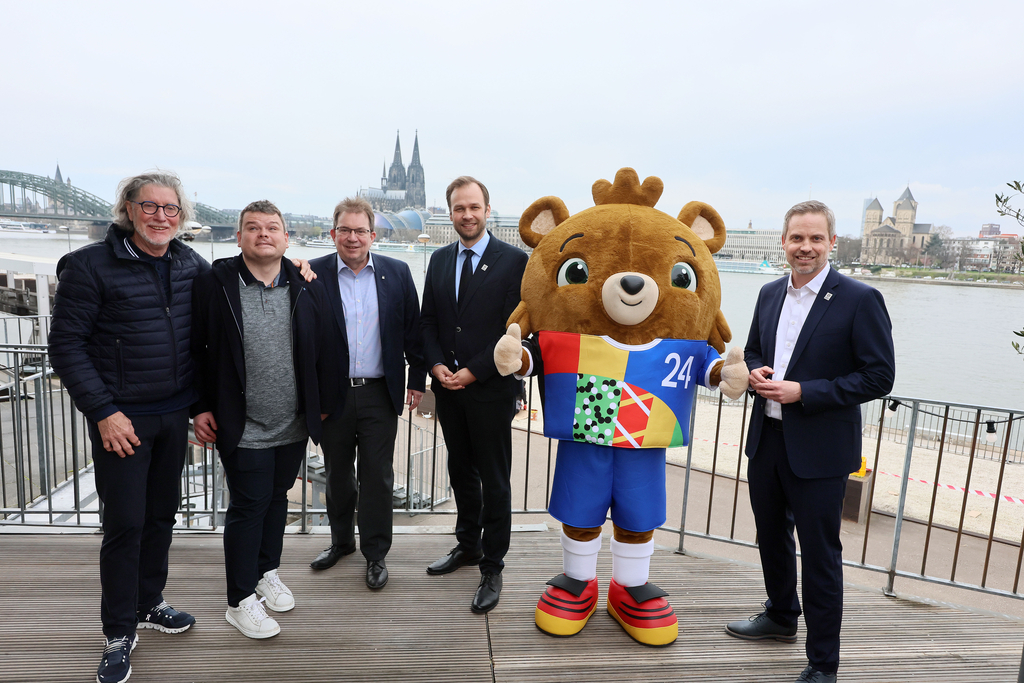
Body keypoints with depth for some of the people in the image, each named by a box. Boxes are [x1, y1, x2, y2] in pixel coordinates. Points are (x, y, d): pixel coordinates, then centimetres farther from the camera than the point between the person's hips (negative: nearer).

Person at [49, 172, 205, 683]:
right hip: (122, 419, -4)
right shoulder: (91, 266, -11)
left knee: (162, 514, 16)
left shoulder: (191, 265, 3)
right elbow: (66, 345, -11)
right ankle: (120, 633, 22)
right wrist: (103, 411, -16)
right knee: (125, 524, 3)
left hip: (175, 414, 5)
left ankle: (148, 604, 36)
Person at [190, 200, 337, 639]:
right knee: (248, 506, 4)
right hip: (243, 428, -3)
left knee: (277, 498, 18)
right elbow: (196, 351, -4)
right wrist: (201, 409, -5)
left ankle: (266, 571, 40)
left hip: (294, 425, 4)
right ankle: (240, 601, 21)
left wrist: (323, 405, 5)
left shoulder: (307, 288, 1)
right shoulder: (213, 284, -7)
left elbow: (323, 351, 5)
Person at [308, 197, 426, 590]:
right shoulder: (314, 274, -2)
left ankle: (375, 553, 22)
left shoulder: (397, 273, 1)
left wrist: (417, 380, 3)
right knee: (337, 473, 16)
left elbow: (412, 330, 4)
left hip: (380, 394, 0)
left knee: (377, 476, 7)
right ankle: (341, 541, 37)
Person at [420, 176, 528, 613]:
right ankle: (468, 545, 38)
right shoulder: (439, 260, 10)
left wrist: (473, 372, -14)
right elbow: (428, 320, 11)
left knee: (495, 482, 5)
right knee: (461, 471, 19)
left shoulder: (513, 261, -8)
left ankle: (492, 568, 19)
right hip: (448, 388, 5)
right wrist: (436, 365, -5)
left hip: (490, 389, -5)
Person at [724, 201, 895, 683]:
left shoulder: (860, 300, -11)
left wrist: (803, 392, -21)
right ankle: (781, 617, 46)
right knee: (771, 535, 22)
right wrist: (757, 372, -4)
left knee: (820, 554, 5)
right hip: (766, 438, 7)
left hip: (819, 449, -6)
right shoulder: (770, 294, 7)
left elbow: (879, 377, -14)